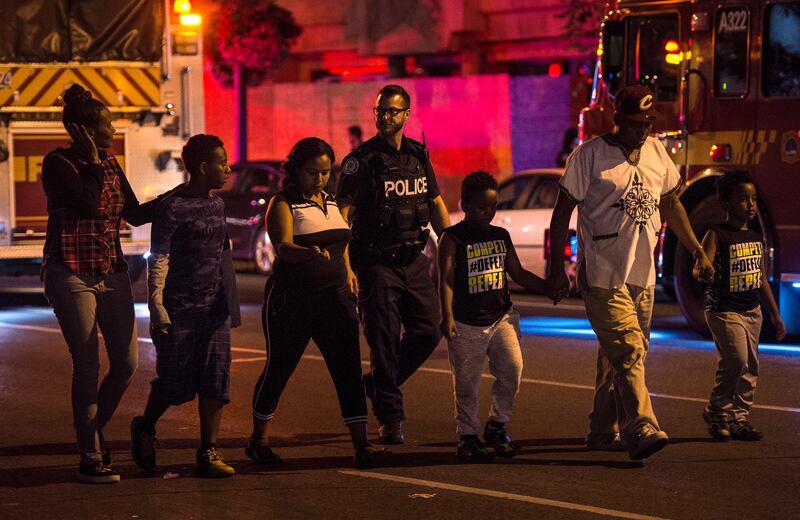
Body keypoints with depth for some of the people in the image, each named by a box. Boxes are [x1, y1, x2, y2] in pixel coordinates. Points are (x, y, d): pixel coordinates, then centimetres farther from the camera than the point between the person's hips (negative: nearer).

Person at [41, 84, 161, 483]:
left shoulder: (109, 163, 11)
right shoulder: (58, 163, -9)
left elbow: (135, 213, 13)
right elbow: (90, 204, -22)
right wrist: (92, 161, -14)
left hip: (112, 274, 7)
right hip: (72, 275, -7)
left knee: (127, 362, 3)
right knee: (88, 367, -6)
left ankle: (94, 430, 27)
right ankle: (90, 460, 3)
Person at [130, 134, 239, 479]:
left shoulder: (217, 205, 13)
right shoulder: (173, 208, -9)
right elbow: (158, 260, -12)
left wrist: (230, 302, 23)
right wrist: (156, 307, -18)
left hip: (213, 307, 6)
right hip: (179, 308, -6)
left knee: (215, 383, -1)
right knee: (174, 383, 1)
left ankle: (208, 453, 2)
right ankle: (145, 428, 28)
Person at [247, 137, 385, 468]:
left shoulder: (331, 202, 11)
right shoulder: (283, 204, -8)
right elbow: (283, 247, -25)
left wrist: (347, 272, 13)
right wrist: (310, 254, -44)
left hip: (334, 298, 5)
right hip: (291, 300, -5)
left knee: (348, 369, -6)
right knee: (278, 369, 7)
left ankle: (361, 446, -11)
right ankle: (258, 440, 25)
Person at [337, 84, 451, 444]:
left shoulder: (419, 156, 10)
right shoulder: (362, 160, -7)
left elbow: (436, 204, 19)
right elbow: (342, 213, -12)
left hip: (414, 261, 5)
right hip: (378, 262, -5)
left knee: (429, 330, 4)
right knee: (384, 340, -4)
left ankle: (377, 385, 24)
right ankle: (389, 418, 4)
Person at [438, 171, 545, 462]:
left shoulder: (501, 236, 11)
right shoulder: (453, 239, -5)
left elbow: (518, 273, 18)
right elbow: (446, 280, -12)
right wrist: (447, 316, -22)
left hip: (502, 317, 4)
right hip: (467, 323, -4)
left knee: (512, 368, -9)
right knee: (467, 382, 2)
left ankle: (497, 425, 9)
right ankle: (467, 436, 14)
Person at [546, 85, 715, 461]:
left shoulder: (656, 152, 11)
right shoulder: (590, 155, -7)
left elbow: (671, 204, 23)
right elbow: (562, 212, -4)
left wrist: (697, 250, 16)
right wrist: (557, 269, -7)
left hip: (643, 274, 6)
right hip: (603, 273, -6)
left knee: (617, 354, 11)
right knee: (627, 349, -17)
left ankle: (604, 431, 20)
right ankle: (641, 429, -23)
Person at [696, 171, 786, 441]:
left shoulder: (756, 237, 11)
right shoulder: (717, 235, -10)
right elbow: (700, 269, -22)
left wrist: (776, 315, 20)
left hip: (752, 310, 7)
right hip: (724, 310, -7)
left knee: (750, 366, 6)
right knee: (737, 359, -19)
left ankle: (740, 419, 14)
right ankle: (716, 412, -2)